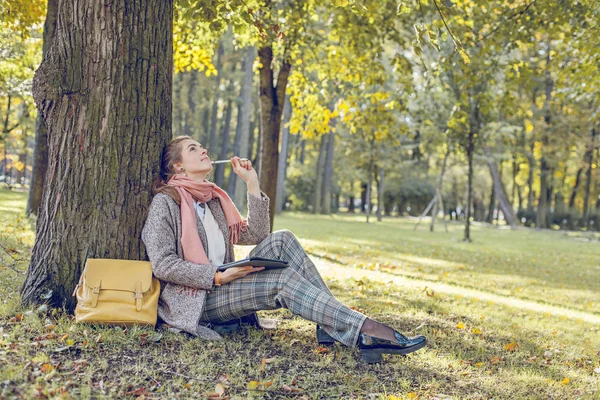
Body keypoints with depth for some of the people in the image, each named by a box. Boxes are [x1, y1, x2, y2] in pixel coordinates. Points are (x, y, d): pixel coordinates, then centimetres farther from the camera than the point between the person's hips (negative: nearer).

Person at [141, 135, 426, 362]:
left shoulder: (213, 199, 17)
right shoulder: (165, 202, -5)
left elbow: (256, 235, 10)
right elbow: (163, 265, -14)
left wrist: (252, 184, 6)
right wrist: (217, 276, -22)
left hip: (222, 288, 7)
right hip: (194, 301, -7)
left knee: (280, 241, -13)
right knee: (284, 280, -25)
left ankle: (330, 326, -21)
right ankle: (365, 331, -30)